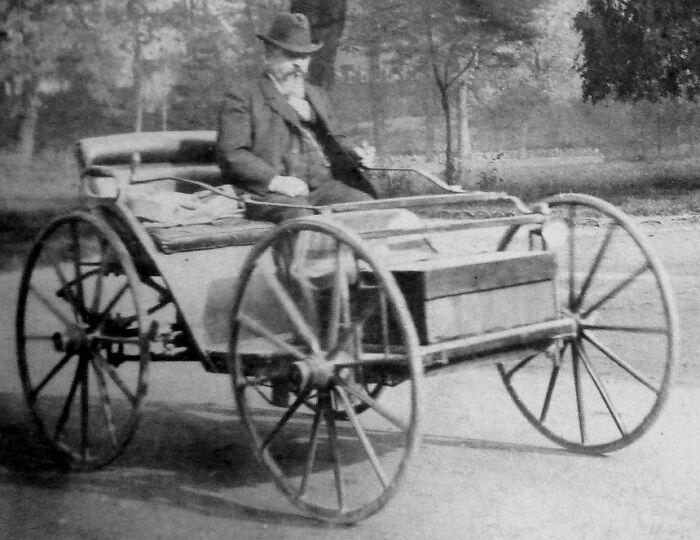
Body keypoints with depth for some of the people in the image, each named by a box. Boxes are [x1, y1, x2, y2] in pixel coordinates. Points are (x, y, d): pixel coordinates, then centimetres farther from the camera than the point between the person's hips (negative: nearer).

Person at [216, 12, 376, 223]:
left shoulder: (318, 96, 29)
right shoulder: (241, 97, 7)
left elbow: (333, 143, 34)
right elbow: (231, 154, -3)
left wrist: (356, 157, 9)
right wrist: (274, 180, -18)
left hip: (324, 187, 6)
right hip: (267, 194, -5)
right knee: (303, 218, -37)